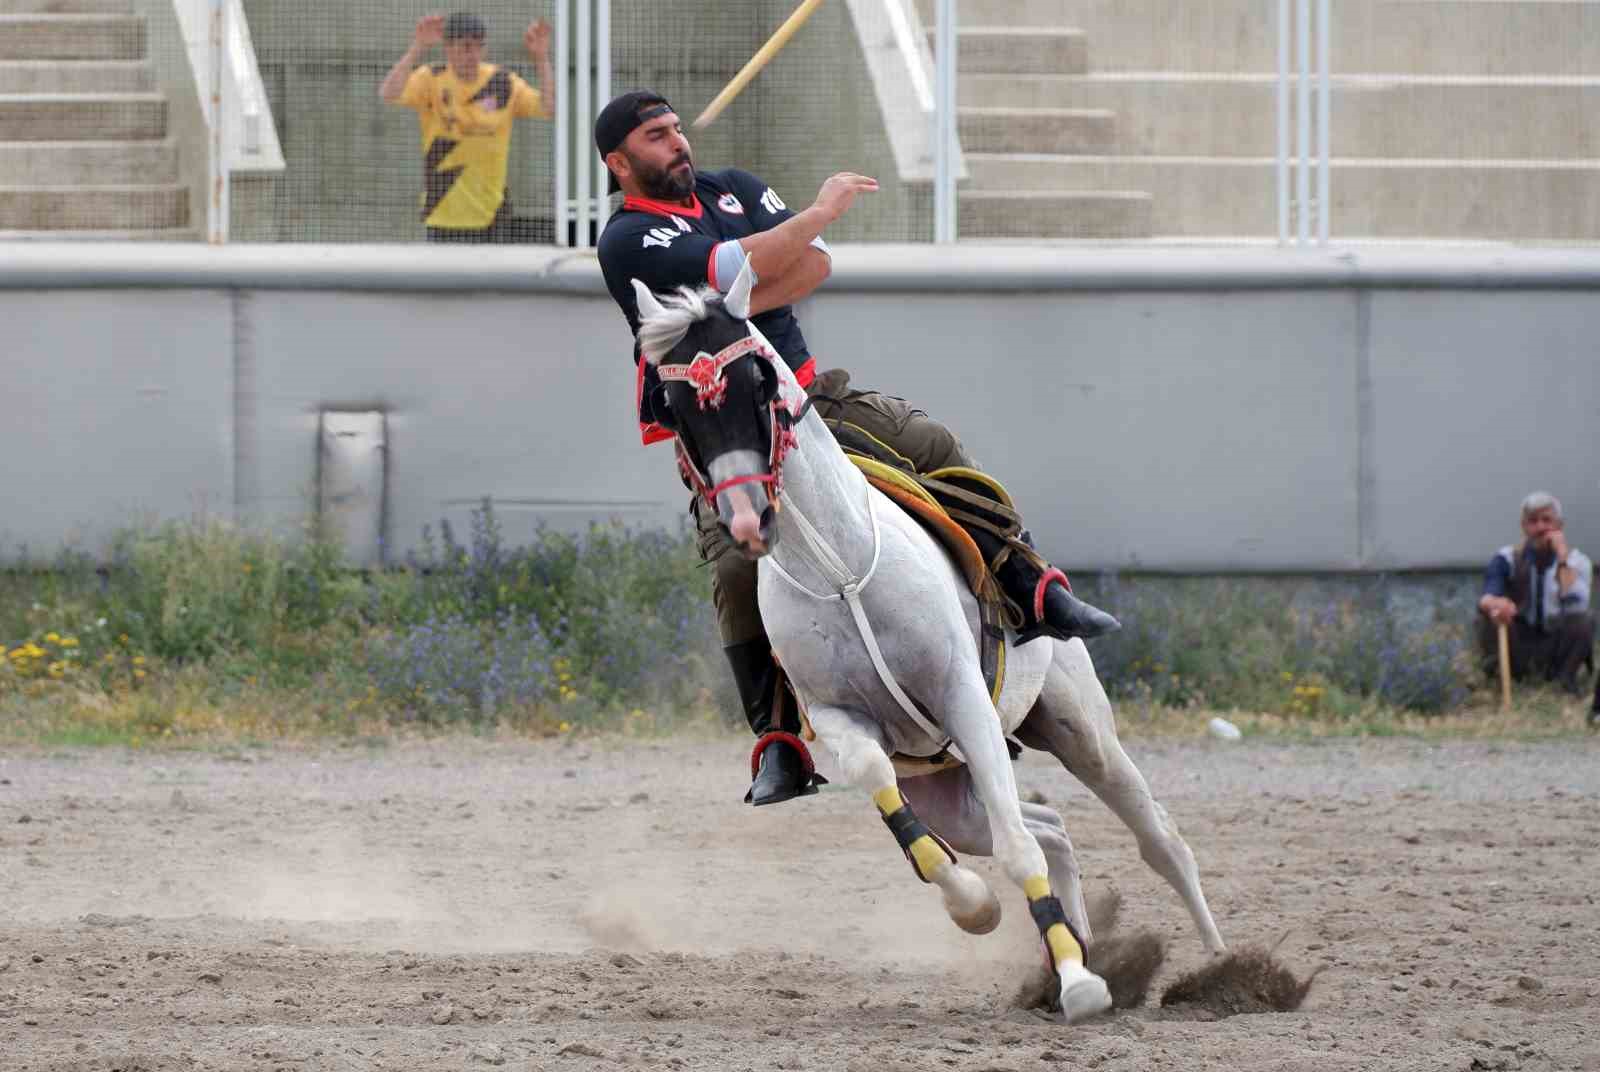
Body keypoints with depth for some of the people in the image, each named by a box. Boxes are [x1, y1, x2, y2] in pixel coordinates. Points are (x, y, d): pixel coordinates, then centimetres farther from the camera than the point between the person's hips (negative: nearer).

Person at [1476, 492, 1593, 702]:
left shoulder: (1577, 562, -5)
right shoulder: (1508, 559, -4)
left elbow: (1575, 606, -25)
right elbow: (1486, 596, -25)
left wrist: (1562, 558, -26)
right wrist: (1495, 604, -51)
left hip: (1557, 652, 0)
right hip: (1519, 650, 0)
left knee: (1582, 622, -30)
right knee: (1488, 610, -25)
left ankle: (1565, 684, -13)